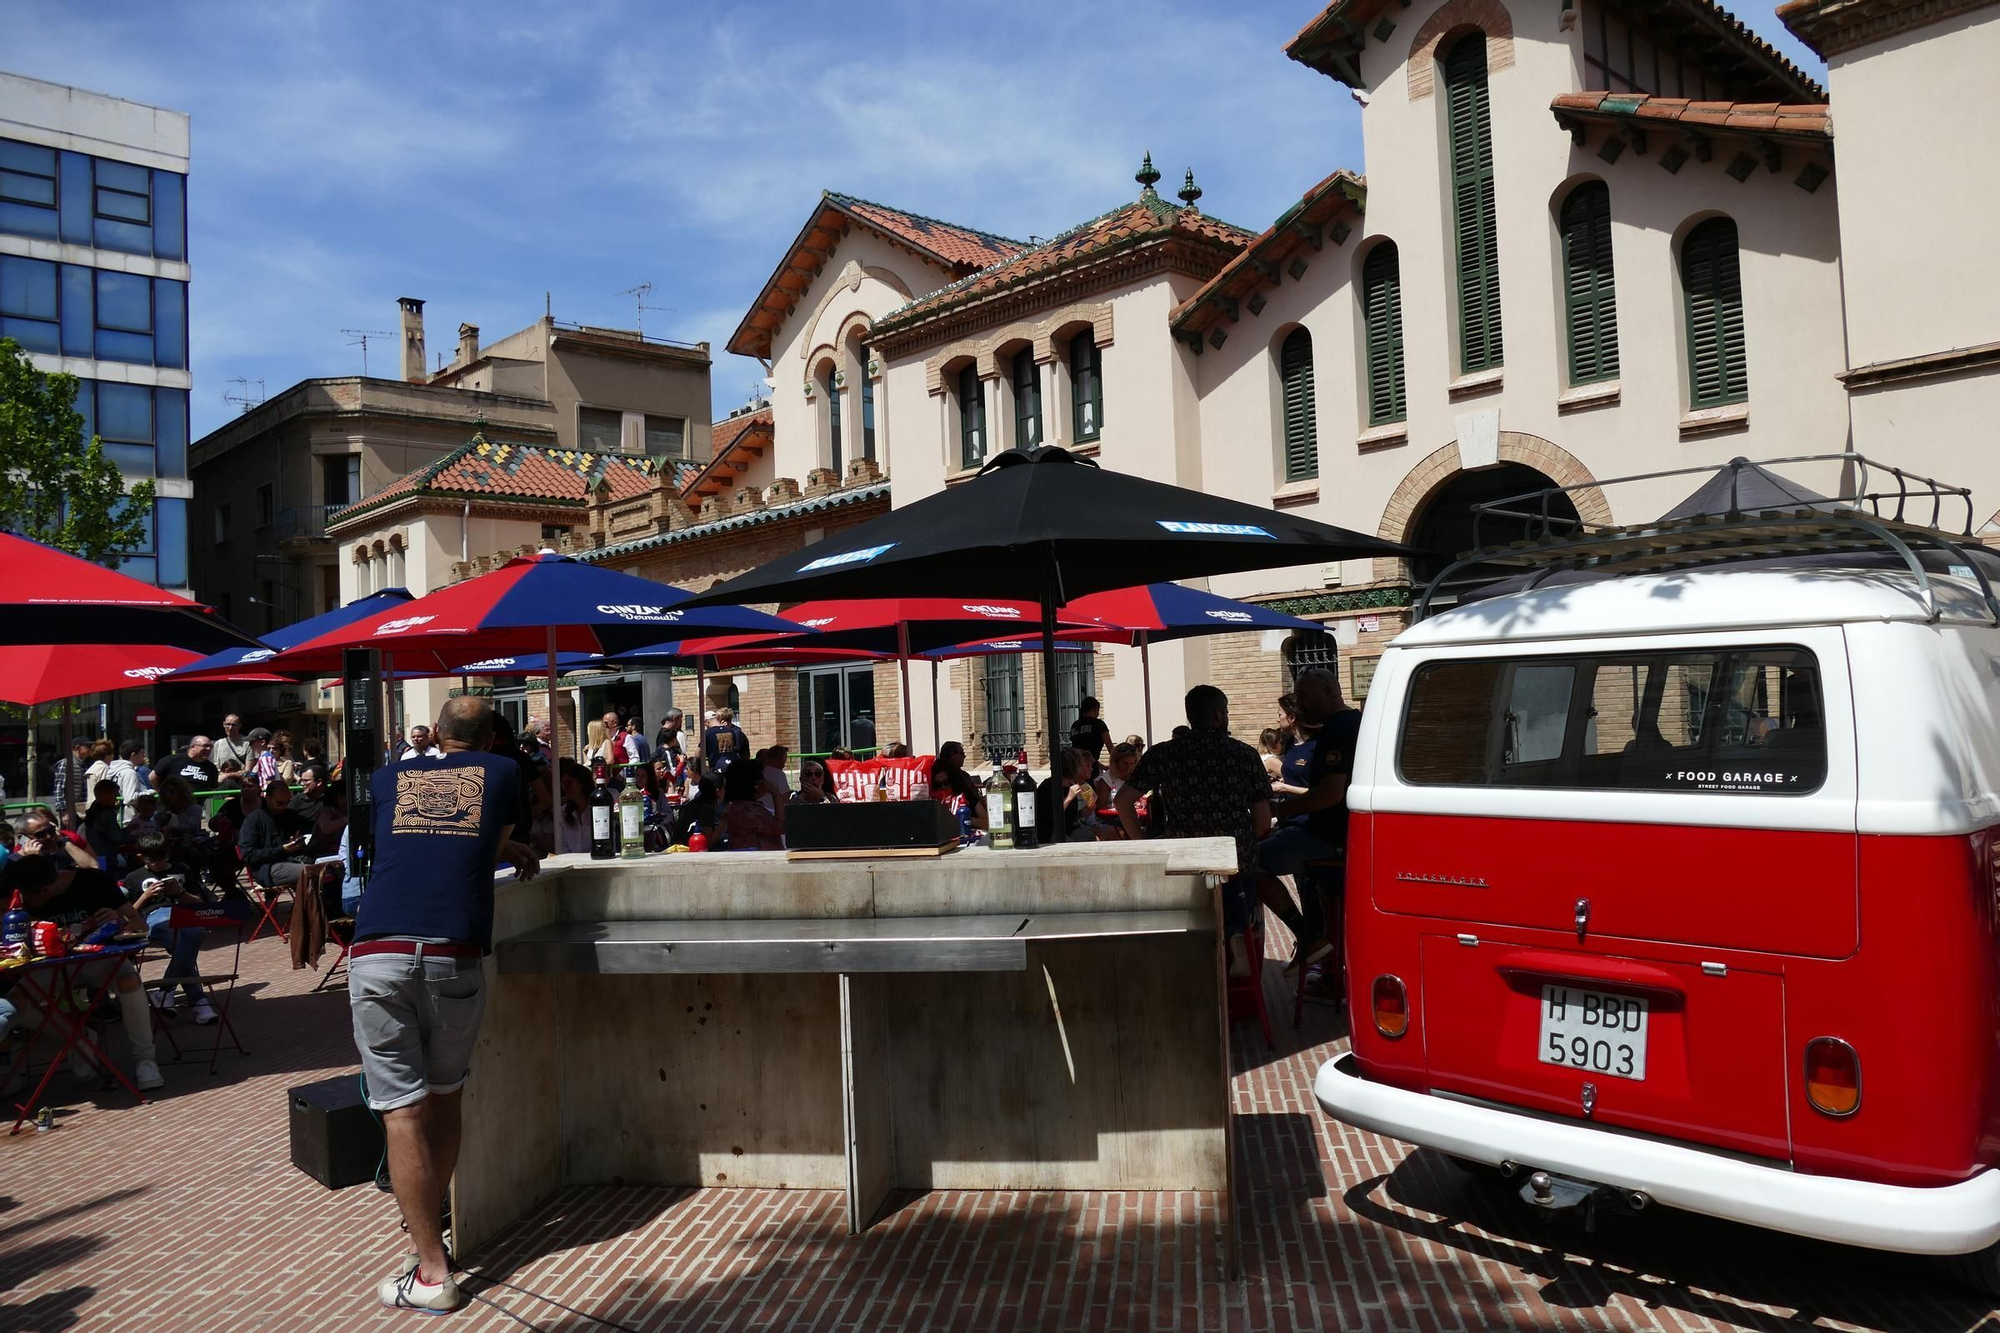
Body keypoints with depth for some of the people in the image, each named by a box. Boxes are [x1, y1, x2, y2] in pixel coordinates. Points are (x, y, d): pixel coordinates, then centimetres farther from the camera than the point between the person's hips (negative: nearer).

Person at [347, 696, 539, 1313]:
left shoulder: (387, 780, 22)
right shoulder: (502, 773, 16)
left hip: (378, 956, 1)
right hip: (454, 957, 0)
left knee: (403, 1111, 1)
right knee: (444, 1098, 18)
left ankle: (432, 1272, 4)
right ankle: (430, 1230, 26)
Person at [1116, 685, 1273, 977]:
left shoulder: (1163, 754, 0)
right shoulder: (1245, 754, 0)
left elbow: (1123, 802, -3)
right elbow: (1263, 824, -1)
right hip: (1239, 861, 0)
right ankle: (1236, 936, 1)